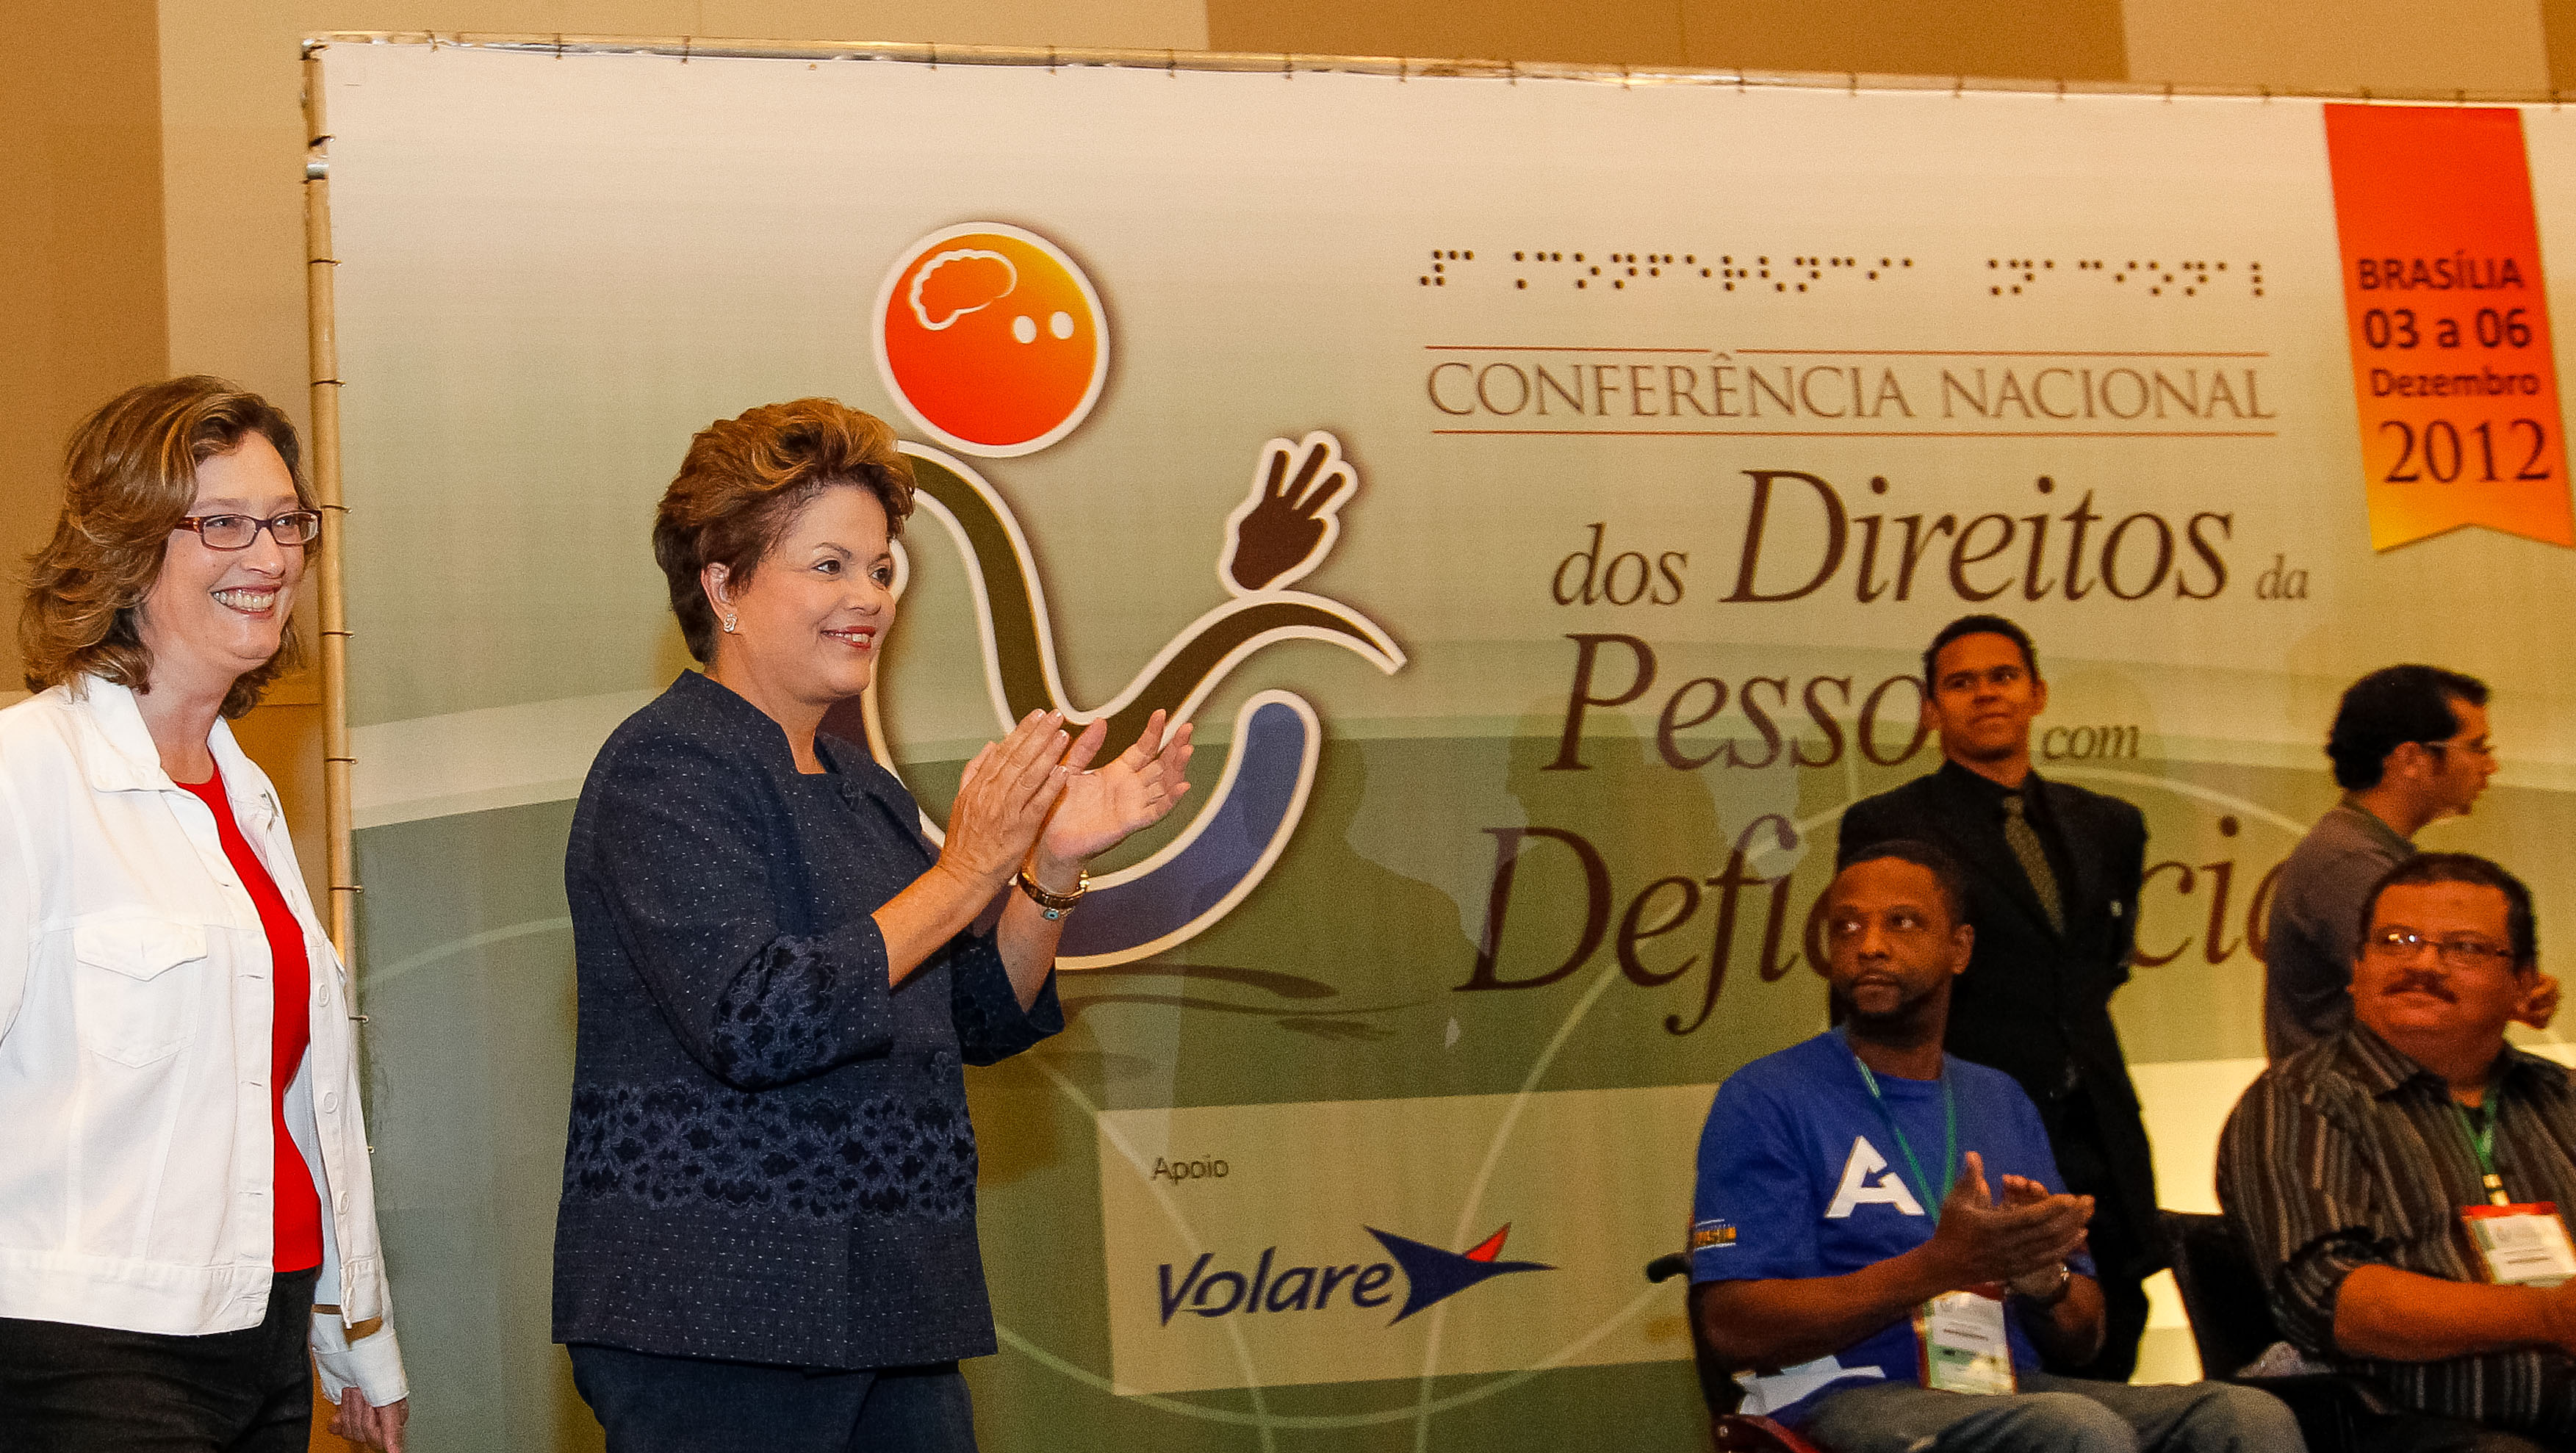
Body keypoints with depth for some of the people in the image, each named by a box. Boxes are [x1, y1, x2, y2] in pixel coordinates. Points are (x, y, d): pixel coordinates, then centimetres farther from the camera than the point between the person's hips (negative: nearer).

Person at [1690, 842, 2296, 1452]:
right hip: (1850, 1399, -6)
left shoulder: (2002, 1101, 22)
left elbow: (2082, 1339, 21)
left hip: (2010, 1391, 6)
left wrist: (2042, 1277, -5)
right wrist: (1936, 1267, -19)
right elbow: (1732, 1327, -10)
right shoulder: (1764, 1098, 2)